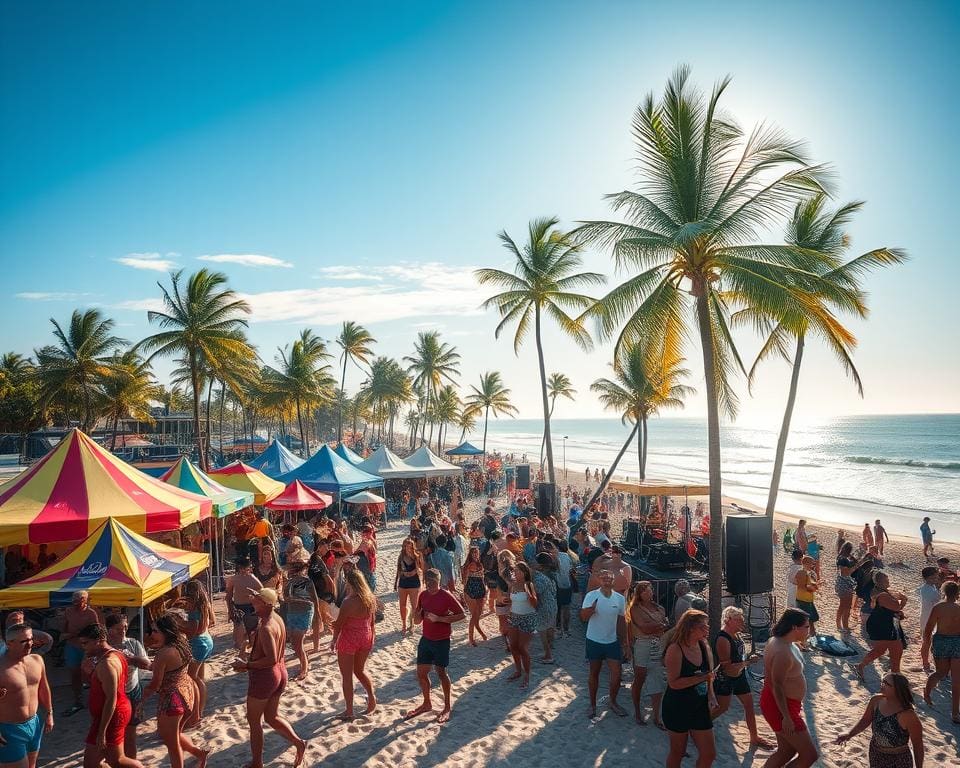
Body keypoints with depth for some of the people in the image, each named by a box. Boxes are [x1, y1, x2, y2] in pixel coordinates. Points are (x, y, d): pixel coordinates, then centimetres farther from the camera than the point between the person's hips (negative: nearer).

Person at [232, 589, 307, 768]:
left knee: (254, 721, 11)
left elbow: (271, 659, -29)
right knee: (272, 717, 22)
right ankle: (298, 742, 14)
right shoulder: (277, 619, 1)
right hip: (280, 672, 9)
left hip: (264, 676, -9)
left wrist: (247, 665, -22)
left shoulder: (266, 628, -26)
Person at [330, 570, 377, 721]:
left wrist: (334, 640, 2)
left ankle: (349, 711, 17)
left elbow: (339, 623, -14)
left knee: (347, 676, 10)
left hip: (349, 639, -6)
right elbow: (373, 621, 6)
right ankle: (372, 698, 22)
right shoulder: (371, 599, -6)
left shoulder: (349, 602, -25)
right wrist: (372, 638, 19)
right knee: (360, 670, 27)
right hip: (366, 638, 6)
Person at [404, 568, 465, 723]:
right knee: (421, 673, 11)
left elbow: (461, 615, -17)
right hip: (426, 639, 6)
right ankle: (426, 704, 31)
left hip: (441, 641, -6)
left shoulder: (446, 596, -16)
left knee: (441, 672, 4)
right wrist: (416, 614, -17)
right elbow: (418, 621, 8)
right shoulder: (422, 596, 1)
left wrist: (439, 618, -23)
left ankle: (447, 708, 21)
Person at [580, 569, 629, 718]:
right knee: (594, 674, 12)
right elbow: (583, 617, -24)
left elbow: (622, 621, 7)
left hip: (612, 642, 3)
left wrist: (625, 644, 9)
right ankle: (592, 705, 29)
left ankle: (613, 702, 29)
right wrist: (592, 607, -45)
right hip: (594, 641, -3)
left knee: (616, 675, 4)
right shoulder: (591, 596, -15)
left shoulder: (620, 598, -4)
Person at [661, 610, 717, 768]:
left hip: (700, 707, 6)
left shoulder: (704, 646, -1)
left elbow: (708, 673, 13)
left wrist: (711, 694, -4)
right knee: (678, 752, 12)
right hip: (677, 708, -6)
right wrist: (701, 678, -26)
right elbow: (673, 683, -26)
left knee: (709, 754, 10)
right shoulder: (675, 649, -21)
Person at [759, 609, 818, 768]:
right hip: (780, 706, -10)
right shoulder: (783, 653, -29)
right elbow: (777, 686, -27)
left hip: (781, 702, 10)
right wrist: (786, 717, -23)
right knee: (809, 755, -1)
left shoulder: (778, 641, 3)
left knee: (786, 751, 20)